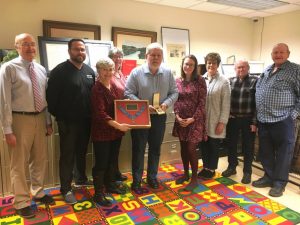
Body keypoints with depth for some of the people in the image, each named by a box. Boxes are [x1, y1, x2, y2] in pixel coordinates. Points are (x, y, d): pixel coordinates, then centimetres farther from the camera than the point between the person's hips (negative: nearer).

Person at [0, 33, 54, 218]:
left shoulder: (41, 69, 7)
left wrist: (48, 121, 12)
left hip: (40, 118, 6)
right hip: (20, 119, -6)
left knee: (40, 159, 18)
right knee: (19, 163, 7)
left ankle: (38, 192, 40)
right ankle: (21, 202, 26)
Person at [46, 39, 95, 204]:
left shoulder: (90, 71, 8)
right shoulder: (59, 71, -9)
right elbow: (51, 96, -10)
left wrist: (92, 115, 6)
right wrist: (58, 115, -8)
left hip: (86, 120, 6)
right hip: (67, 121, -5)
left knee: (82, 152, 19)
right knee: (67, 155, 5)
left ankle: (80, 178, 38)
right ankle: (66, 188, 18)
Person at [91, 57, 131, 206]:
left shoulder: (114, 86, 8)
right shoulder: (97, 89, -16)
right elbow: (100, 113, -24)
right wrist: (118, 125, -29)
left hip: (115, 131, 8)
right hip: (102, 132, -8)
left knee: (112, 160, 19)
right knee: (101, 163, 3)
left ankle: (110, 185, 37)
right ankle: (98, 194, 17)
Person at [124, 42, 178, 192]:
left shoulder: (168, 73, 1)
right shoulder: (136, 72, -8)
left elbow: (174, 92, 5)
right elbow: (128, 93, -10)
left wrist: (166, 103, -15)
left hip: (159, 117, 3)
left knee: (155, 149, 15)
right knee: (138, 150, 5)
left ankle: (152, 177, 33)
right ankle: (136, 181, 21)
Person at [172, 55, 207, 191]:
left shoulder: (200, 81, -7)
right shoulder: (177, 81, 4)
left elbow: (202, 102, -9)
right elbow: (175, 100, 6)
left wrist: (193, 118, -14)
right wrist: (177, 115, -7)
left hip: (195, 120, -4)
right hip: (181, 120, 4)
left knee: (191, 149, -3)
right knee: (183, 148, 13)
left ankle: (194, 178, 15)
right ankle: (186, 174, 31)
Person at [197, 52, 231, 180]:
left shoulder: (223, 81, -4)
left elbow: (226, 104, -7)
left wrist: (222, 122, -11)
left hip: (215, 121, -3)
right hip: (202, 120, 3)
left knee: (214, 146, 11)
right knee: (203, 145, 12)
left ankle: (211, 169, 29)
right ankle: (205, 167, 32)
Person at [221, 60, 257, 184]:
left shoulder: (255, 81, -6)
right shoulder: (230, 81, 5)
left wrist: (254, 122, -12)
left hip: (248, 120, -3)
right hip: (232, 119, 3)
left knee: (247, 146, 8)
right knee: (231, 144, 14)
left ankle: (247, 172, 22)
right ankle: (231, 167, 32)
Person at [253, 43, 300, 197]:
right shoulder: (266, 71, 14)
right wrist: (258, 115, 11)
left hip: (283, 120, -6)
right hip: (263, 120, 6)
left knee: (283, 153, 5)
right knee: (265, 152, 14)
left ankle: (279, 182, 19)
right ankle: (269, 177, 30)